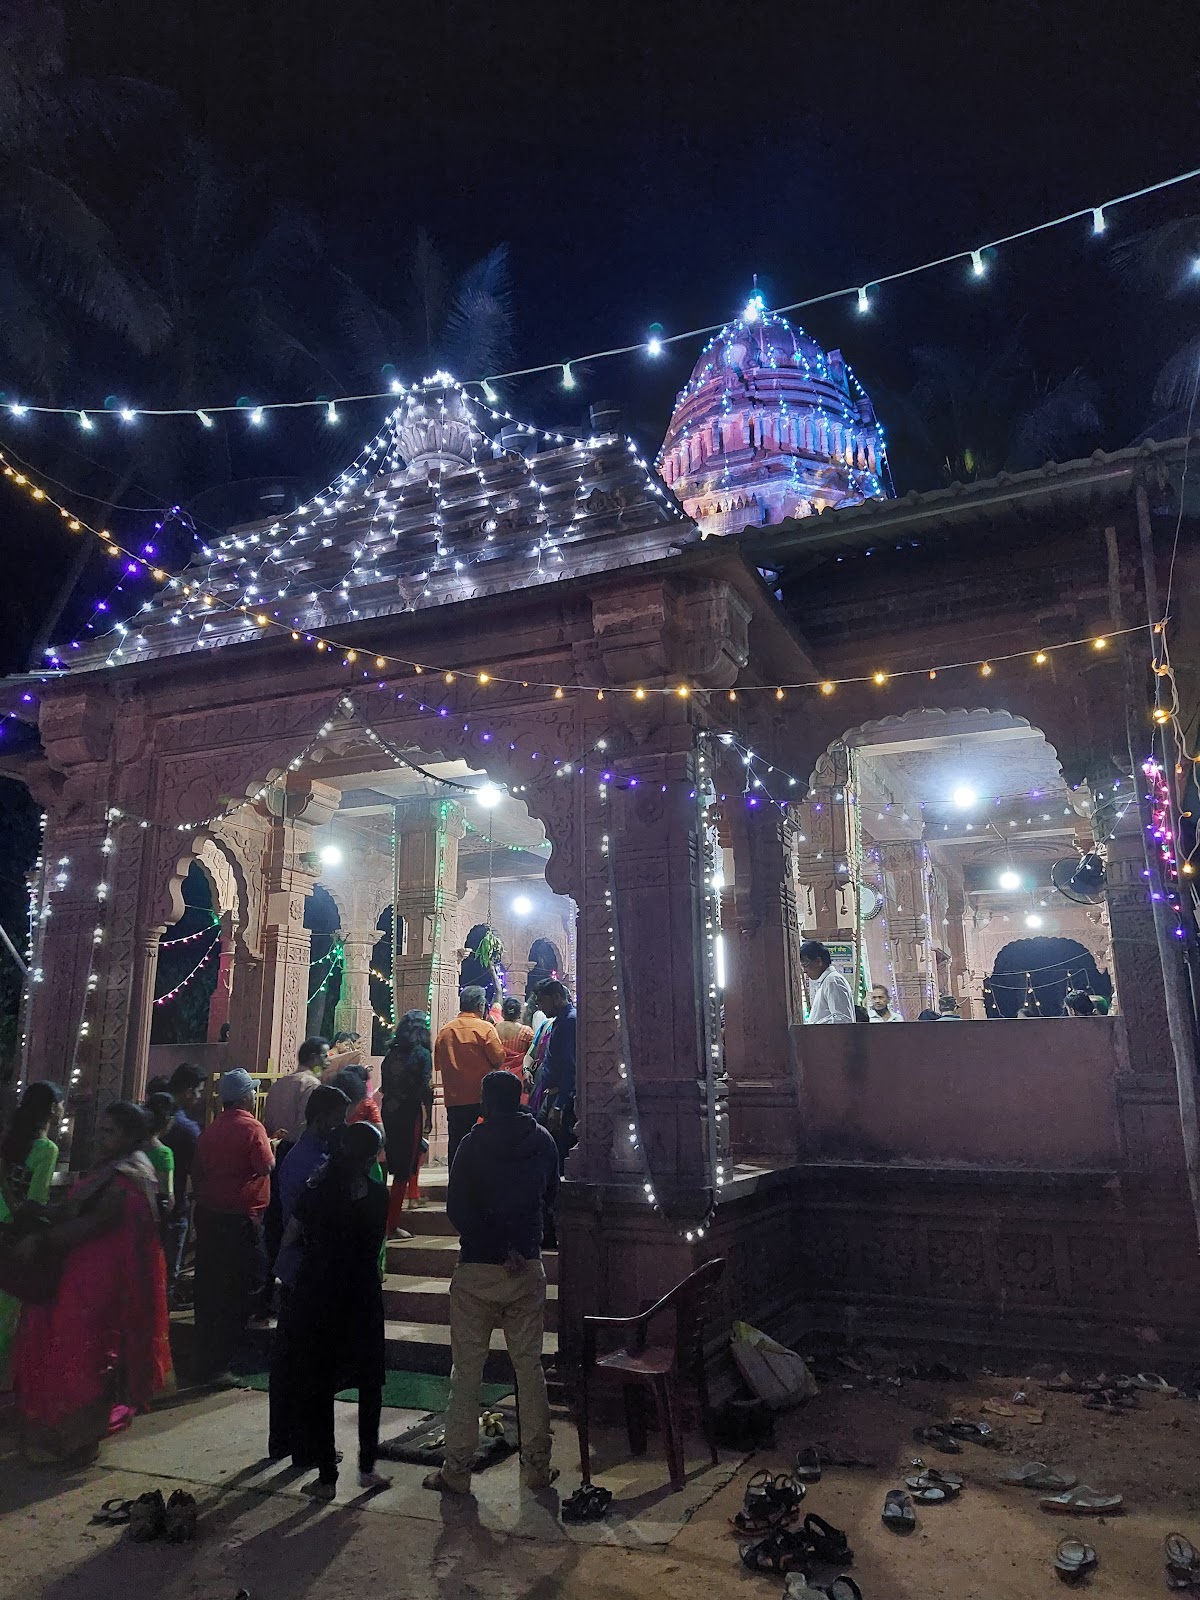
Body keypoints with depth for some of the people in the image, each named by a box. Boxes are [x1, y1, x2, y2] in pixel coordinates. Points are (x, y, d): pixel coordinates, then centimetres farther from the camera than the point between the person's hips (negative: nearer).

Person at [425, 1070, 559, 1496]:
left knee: (466, 1369, 7)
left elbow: (457, 1210, -12)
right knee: (529, 1366, 11)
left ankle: (457, 1469, 13)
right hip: (528, 1268, 3)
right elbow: (549, 1197, 11)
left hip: (477, 1269, -3)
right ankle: (536, 1465, 17)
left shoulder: (474, 1143, -9)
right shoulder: (542, 1142, 1)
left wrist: (498, 1248, -8)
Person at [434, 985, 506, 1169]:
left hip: (453, 1100, 4)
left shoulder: (444, 1031, 3)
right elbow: (499, 1059, -12)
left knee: (456, 1145, 10)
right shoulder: (485, 1028, -10)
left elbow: (438, 1064, 10)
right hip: (481, 1098, -4)